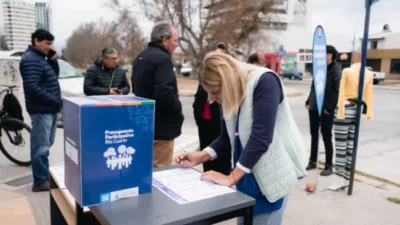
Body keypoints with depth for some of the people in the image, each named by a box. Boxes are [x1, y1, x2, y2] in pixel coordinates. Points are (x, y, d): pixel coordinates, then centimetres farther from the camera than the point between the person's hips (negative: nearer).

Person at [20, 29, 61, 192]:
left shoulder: (40, 57, 14)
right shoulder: (30, 59, -15)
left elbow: (54, 76, 18)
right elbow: (32, 88, -23)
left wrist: (53, 59, 3)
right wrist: (56, 101, -19)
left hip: (49, 109, 10)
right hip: (41, 110, -10)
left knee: (46, 145, 16)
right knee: (41, 146, -3)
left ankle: (45, 176, 28)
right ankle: (40, 182, 6)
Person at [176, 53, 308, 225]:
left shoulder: (265, 82, -22)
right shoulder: (231, 95, 1)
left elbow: (260, 137, -28)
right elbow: (227, 138, 8)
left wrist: (231, 178, -24)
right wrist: (200, 157, -7)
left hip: (271, 174, -7)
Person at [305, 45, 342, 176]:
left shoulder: (336, 71, -9)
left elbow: (338, 91, -15)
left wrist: (329, 108, -17)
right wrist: (308, 102, 9)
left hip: (326, 110, -7)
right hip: (313, 108, 7)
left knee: (327, 137, 1)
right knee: (314, 135, 14)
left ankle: (329, 166, 12)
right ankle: (312, 162, 26)